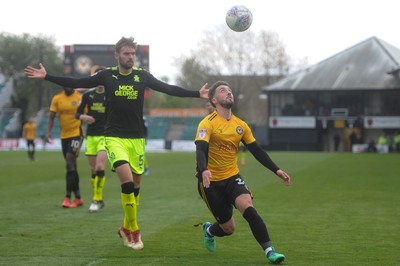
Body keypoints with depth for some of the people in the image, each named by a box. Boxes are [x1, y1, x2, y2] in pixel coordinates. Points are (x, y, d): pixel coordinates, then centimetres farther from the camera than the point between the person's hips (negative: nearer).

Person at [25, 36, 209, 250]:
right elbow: (76, 83, 5)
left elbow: (169, 89, 5)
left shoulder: (142, 76, 3)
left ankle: (126, 228, 28)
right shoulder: (107, 75, 0)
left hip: (137, 138, 3)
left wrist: (197, 94, -2)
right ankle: (134, 231, -7)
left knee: (135, 184, 7)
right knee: (127, 180, -20)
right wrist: (46, 77, 1)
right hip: (115, 137, -3)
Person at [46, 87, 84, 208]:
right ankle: (78, 198, 17)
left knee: (70, 164, -14)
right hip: (64, 135, 5)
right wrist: (48, 132, -6)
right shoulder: (57, 98, 4)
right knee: (71, 166, 9)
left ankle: (68, 197, -13)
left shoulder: (81, 98, -5)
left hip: (76, 133, -5)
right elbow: (52, 117, 6)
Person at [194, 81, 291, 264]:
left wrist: (276, 170, -2)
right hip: (211, 181, -4)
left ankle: (269, 250, -25)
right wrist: (204, 171, -46)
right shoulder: (207, 124, -13)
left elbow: (257, 151, 8)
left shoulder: (241, 125, 4)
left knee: (248, 208, -25)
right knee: (228, 228, 0)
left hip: (232, 177, 4)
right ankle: (209, 230, 36)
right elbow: (200, 149, -27)